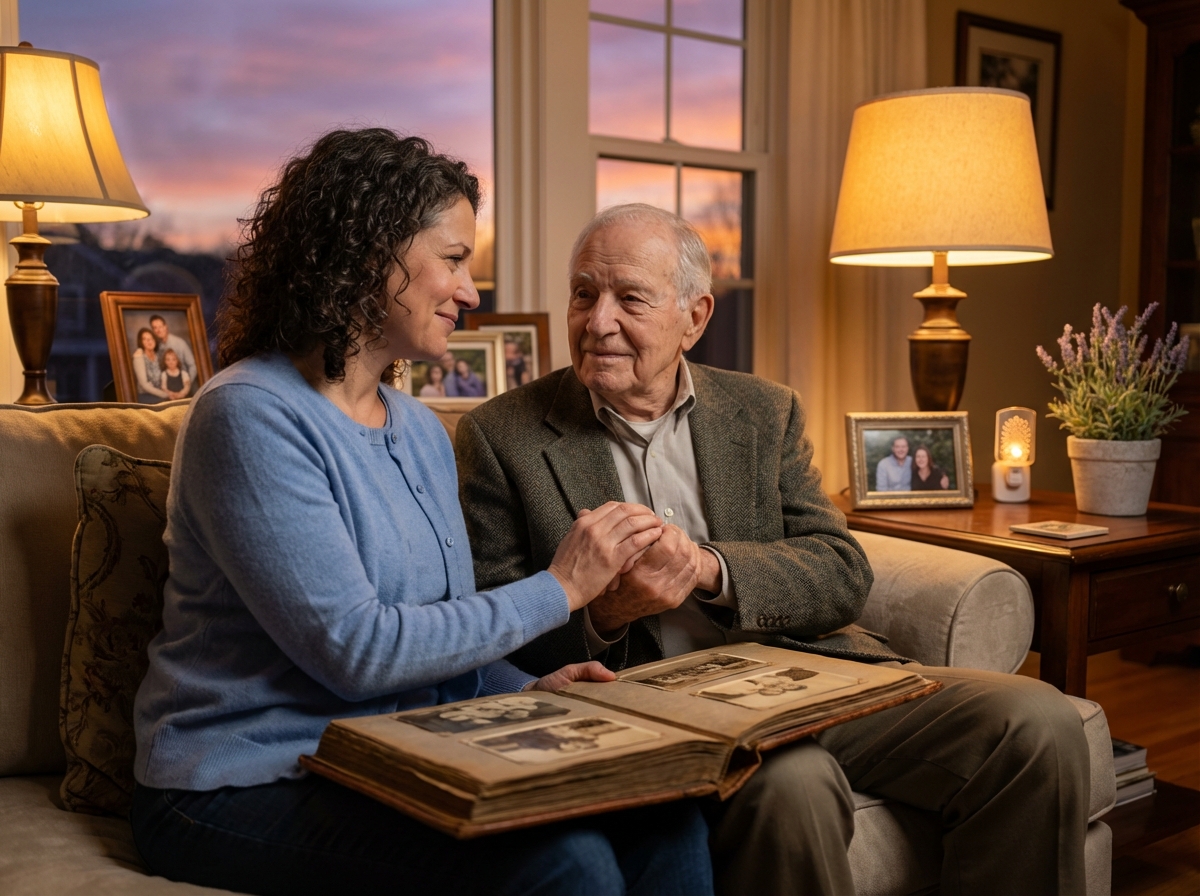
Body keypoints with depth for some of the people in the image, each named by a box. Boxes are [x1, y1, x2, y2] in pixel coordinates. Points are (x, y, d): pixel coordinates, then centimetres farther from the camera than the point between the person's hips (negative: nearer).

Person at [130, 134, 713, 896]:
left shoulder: (421, 430, 12)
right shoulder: (249, 416, -14)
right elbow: (355, 649, -20)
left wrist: (528, 689, -6)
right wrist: (559, 589, -13)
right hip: (246, 788, -7)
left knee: (667, 818, -15)